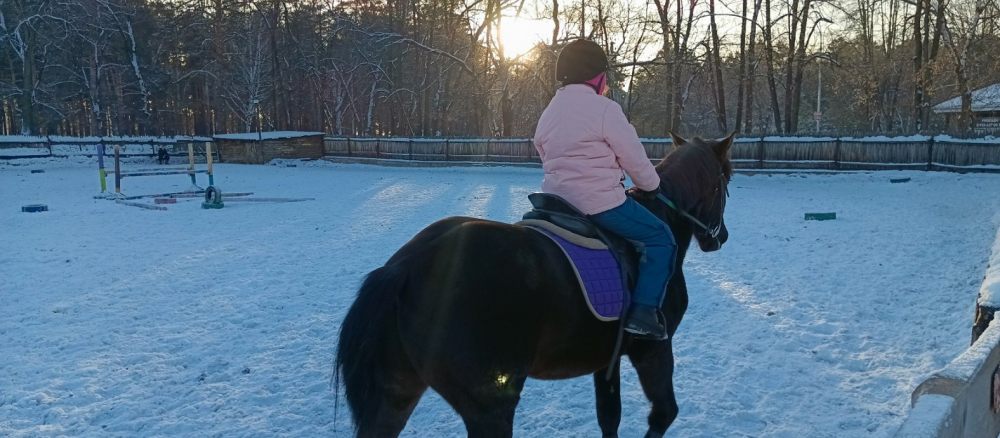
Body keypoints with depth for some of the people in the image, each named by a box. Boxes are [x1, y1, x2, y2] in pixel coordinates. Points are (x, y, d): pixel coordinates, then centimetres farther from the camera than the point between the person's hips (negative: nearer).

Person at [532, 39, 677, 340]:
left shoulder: (548, 113, 14)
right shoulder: (605, 109, -10)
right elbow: (634, 158, -7)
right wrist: (650, 187, 11)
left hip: (557, 201, 8)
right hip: (601, 202, -8)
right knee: (660, 238, 3)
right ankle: (643, 312, -6)